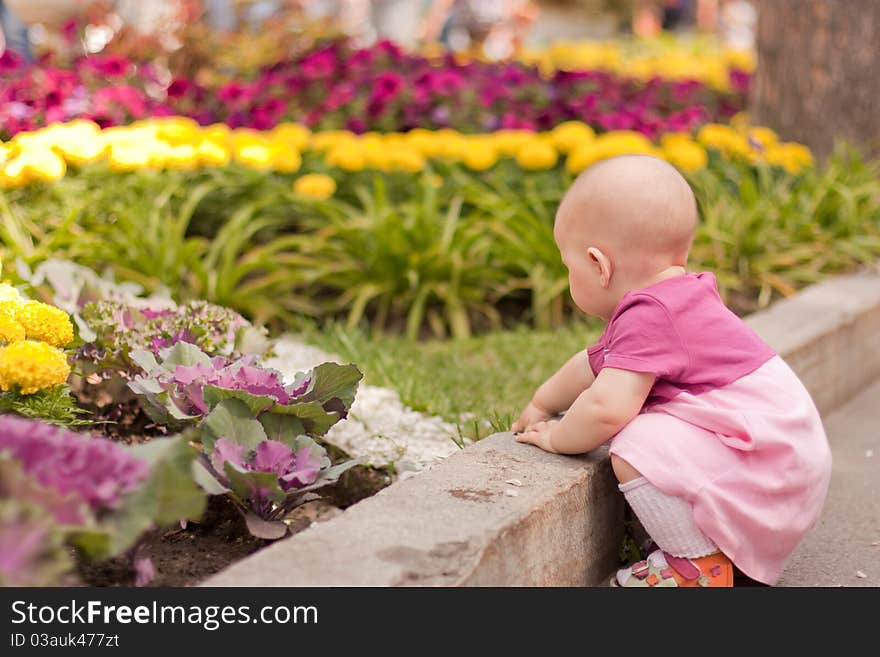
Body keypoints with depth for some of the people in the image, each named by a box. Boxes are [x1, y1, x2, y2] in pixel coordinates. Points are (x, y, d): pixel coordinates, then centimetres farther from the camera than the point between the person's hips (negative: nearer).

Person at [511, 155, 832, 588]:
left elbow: (606, 408, -28)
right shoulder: (677, 300, 14)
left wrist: (557, 438, -8)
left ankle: (700, 563, -11)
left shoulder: (650, 317, -19)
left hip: (769, 460, -11)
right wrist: (541, 404, 35)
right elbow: (596, 364, 28)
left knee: (634, 449, -26)